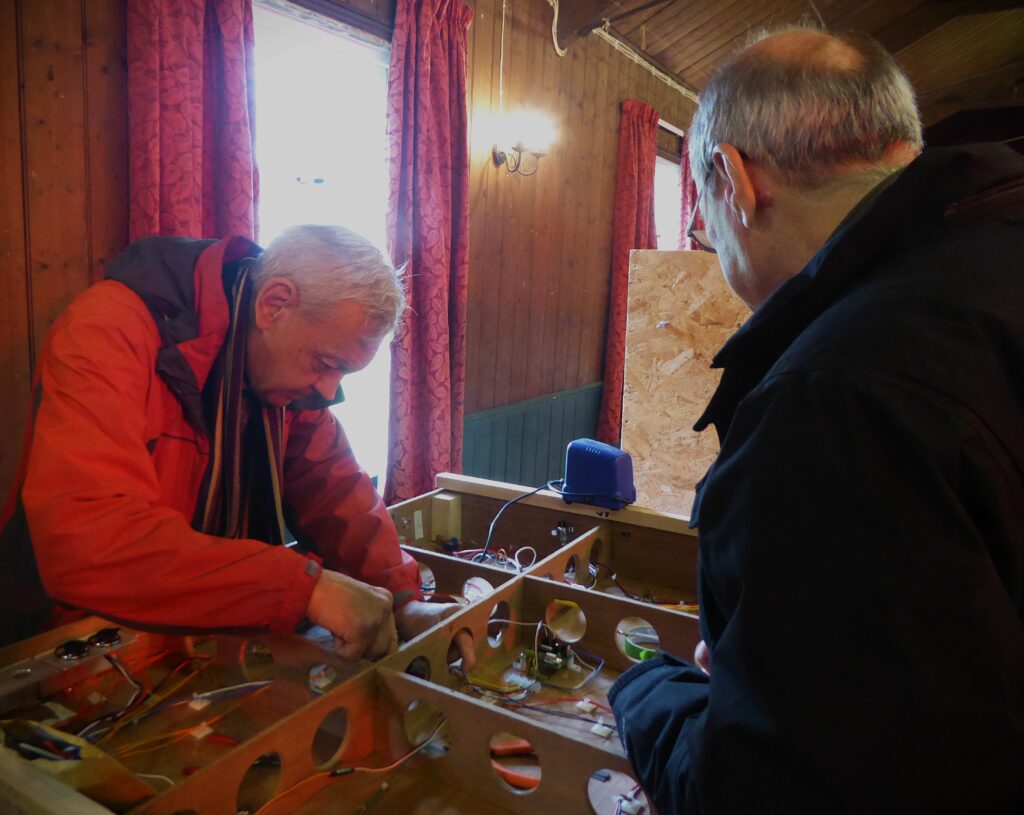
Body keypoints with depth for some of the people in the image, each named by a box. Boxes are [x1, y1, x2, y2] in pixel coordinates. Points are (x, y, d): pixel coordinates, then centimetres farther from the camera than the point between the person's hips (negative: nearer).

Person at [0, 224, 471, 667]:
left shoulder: (290, 367, -2)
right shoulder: (109, 333, -22)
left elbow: (332, 488, 3)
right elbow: (85, 543, -33)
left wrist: (401, 600, -12)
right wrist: (307, 583, -36)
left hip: (213, 642, 5)